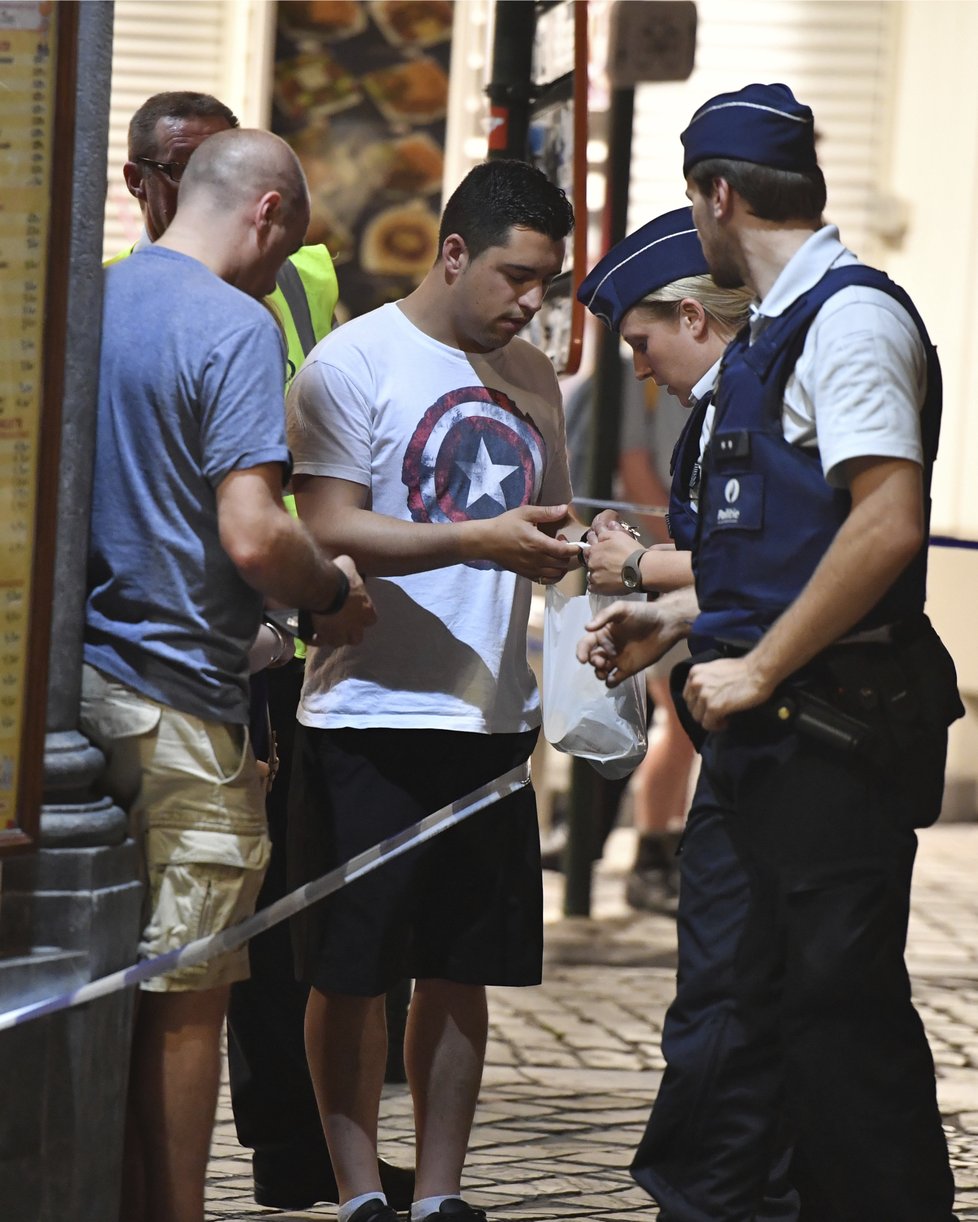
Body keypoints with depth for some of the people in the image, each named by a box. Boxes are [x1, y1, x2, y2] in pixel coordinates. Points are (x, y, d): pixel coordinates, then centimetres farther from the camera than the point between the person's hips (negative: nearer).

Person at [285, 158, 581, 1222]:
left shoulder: (530, 379, 15)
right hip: (369, 716, -6)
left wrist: (585, 550, 1)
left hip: (492, 716, 6)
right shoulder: (354, 362, -6)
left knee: (461, 970, 9)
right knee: (350, 972, 0)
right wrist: (476, 541, -25)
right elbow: (329, 534, -14)